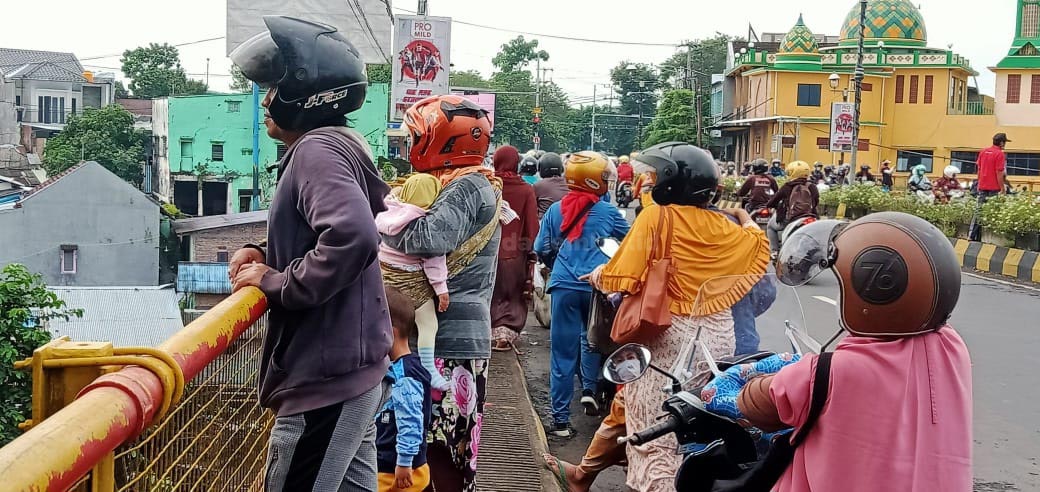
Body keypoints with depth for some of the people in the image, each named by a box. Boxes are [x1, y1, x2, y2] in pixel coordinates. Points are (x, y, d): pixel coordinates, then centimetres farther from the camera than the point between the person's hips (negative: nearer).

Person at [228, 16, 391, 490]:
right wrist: (266, 256, 6)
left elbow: (352, 237, -34)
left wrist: (276, 283, -21)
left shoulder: (318, 149, -16)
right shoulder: (338, 146, 14)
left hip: (325, 380, -10)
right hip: (355, 369, 10)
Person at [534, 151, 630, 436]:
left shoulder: (555, 210, 3)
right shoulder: (608, 212, -1)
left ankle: (561, 420, 7)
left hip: (564, 285, 1)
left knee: (563, 351, 4)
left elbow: (541, 249, 6)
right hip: (597, 285, -1)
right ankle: (590, 389, 10)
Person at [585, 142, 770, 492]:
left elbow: (625, 277, -13)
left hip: (669, 335, -6)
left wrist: (598, 276, 7)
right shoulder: (722, 226, 7)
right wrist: (745, 218, 44)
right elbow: (759, 247, 26)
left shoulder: (655, 217, -9)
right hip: (718, 336, 6)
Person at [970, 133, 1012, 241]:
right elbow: (999, 173, -15)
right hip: (994, 188, -6)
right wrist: (1002, 188, -10)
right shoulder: (1000, 154, -12)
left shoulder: (983, 152, 8)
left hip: (982, 187, 6)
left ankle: (971, 235, 6)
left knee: (978, 210, 8)